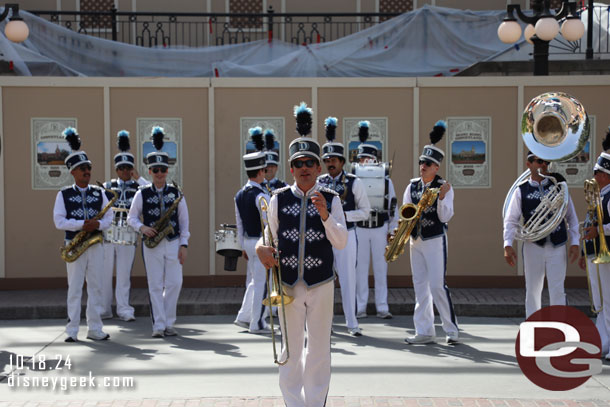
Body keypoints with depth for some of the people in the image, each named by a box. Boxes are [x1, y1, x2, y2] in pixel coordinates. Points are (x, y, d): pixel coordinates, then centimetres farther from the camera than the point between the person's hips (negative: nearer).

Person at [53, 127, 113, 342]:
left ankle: (95, 329, 12)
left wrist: (98, 224, -14)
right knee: (74, 288, 0)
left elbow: (109, 217, 8)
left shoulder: (99, 193, 9)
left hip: (96, 245, 3)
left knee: (95, 288, 5)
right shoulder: (64, 194, 0)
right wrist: (81, 224, -19)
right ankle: (72, 331, 4)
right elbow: (59, 221, -7)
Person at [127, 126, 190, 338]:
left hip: (173, 243, 1)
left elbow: (184, 220, 5)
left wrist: (184, 245, -1)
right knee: (155, 286, 1)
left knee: (175, 284, -1)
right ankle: (159, 325, 6)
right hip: (152, 244, -1)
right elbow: (131, 217, 7)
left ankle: (168, 323, 12)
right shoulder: (142, 193, 2)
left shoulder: (176, 193, 4)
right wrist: (142, 227, -13)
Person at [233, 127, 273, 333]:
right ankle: (256, 323, 5)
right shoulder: (261, 195, -18)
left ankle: (244, 317, 19)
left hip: (248, 241, 8)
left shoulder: (240, 195, 8)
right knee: (260, 283, 0)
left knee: (253, 281, 18)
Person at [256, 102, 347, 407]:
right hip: (288, 284, 0)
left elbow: (341, 242, -8)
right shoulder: (278, 199, 1)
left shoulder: (331, 199, -1)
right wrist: (262, 249, -12)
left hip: (321, 284, 0)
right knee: (291, 350, 8)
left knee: (319, 350, 9)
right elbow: (270, 235, 10)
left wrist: (325, 214, -23)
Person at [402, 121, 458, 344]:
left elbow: (445, 217, -10)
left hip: (435, 240, -5)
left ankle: (451, 329, 2)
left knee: (437, 285, -10)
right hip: (415, 240, 5)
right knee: (420, 286, 7)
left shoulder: (444, 187, -6)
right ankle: (424, 331, 13)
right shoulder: (412, 186, 8)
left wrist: (441, 198, -24)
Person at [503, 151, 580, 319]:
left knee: (557, 291, 0)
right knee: (533, 291, 9)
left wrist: (574, 242, 2)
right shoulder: (521, 191, 2)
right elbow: (511, 220, 0)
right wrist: (508, 245, -11)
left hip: (557, 247, 0)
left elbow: (571, 217, 9)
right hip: (533, 246, 0)